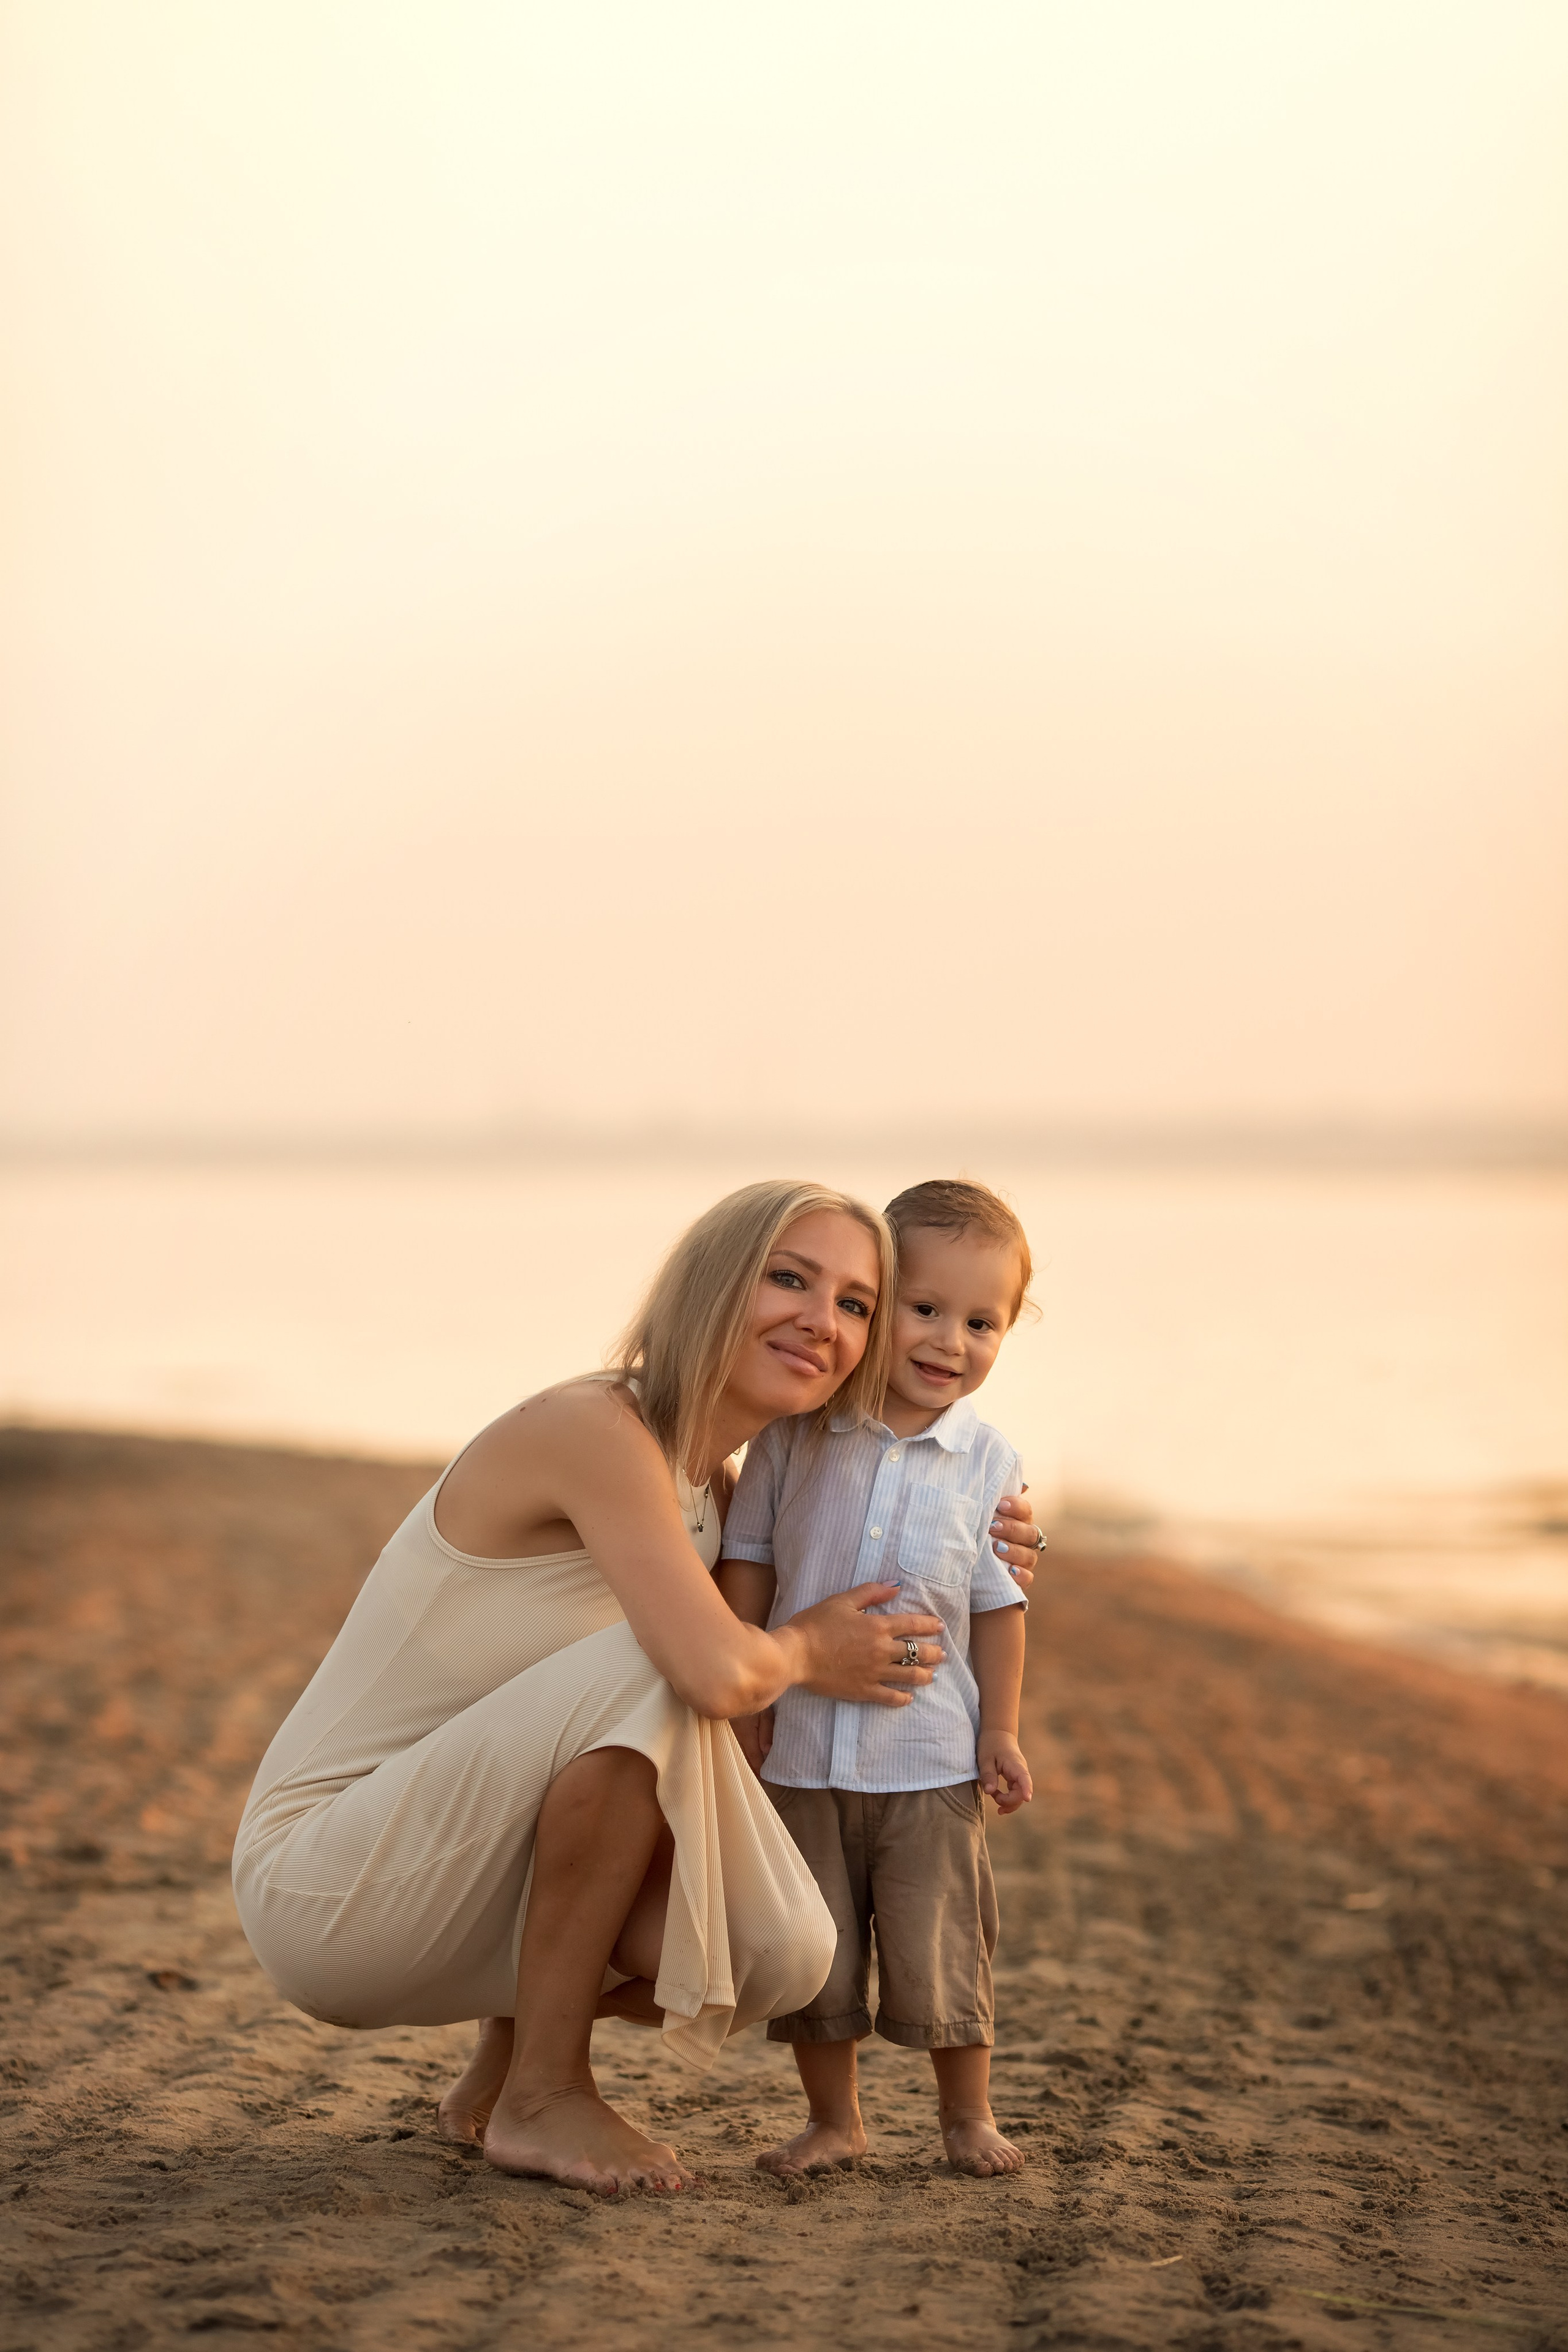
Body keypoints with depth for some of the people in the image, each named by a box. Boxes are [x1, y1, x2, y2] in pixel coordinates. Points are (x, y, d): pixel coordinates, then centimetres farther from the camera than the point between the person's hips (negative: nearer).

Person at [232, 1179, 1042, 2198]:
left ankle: (508, 2059, 14)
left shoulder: (714, 1497, 6)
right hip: (320, 1888, -8)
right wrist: (806, 1652, -12)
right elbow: (717, 1673, -34)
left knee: (784, 1955, -13)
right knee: (652, 1675, -28)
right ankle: (543, 2094, -15)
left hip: (452, 1890, 8)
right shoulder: (594, 1429, -21)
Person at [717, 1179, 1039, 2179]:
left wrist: (1002, 1732, 1)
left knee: (939, 1941, 4)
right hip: (801, 1749, 1)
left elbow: (1000, 1604, 4)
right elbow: (748, 1561, 3)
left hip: (930, 1757, 0)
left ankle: (969, 2114, 23)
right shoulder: (797, 1432, -4)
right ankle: (833, 2121, 23)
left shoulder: (987, 1462, -2)